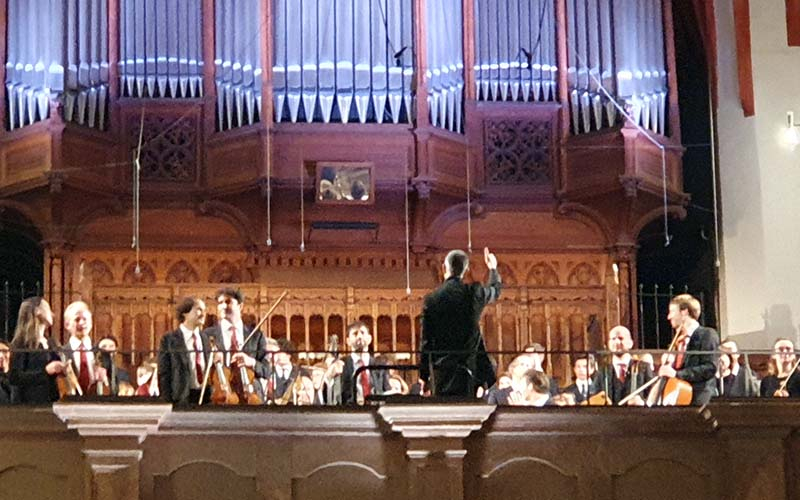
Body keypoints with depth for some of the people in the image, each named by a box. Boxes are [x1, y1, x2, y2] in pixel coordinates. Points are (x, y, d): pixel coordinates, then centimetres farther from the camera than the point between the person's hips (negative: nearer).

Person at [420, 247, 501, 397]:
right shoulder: (475, 293, 0)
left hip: (441, 369, -1)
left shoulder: (432, 299, -3)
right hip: (469, 367, 1)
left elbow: (426, 340, -1)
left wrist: (424, 375, 7)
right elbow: (495, 290, 25)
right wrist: (493, 269, 46)